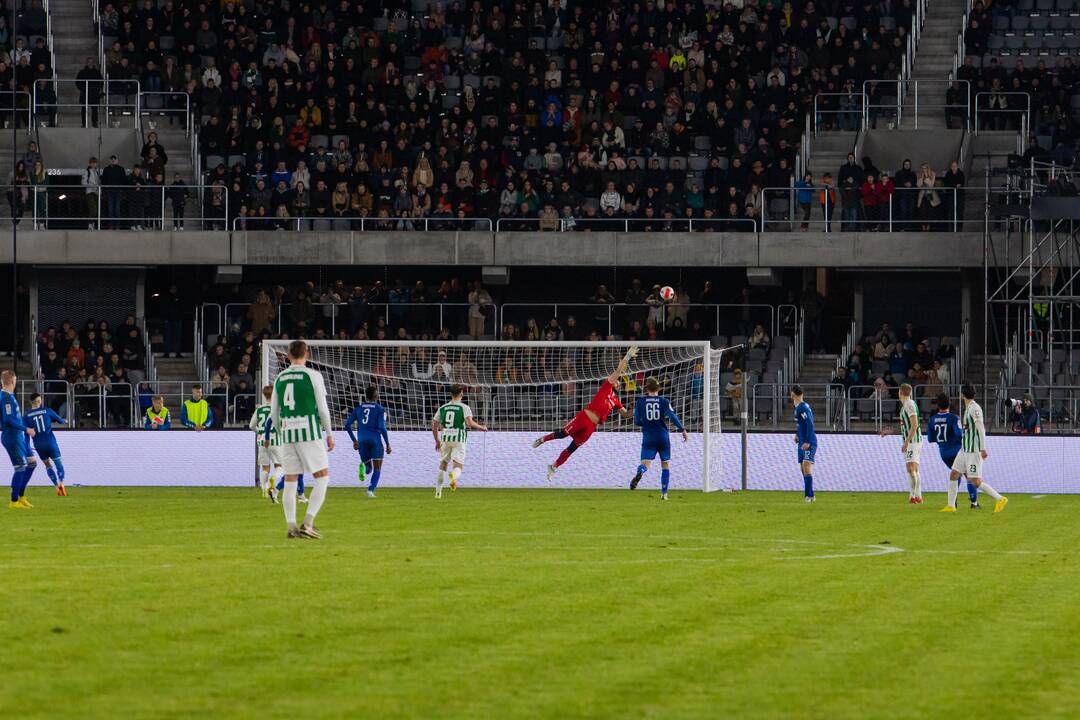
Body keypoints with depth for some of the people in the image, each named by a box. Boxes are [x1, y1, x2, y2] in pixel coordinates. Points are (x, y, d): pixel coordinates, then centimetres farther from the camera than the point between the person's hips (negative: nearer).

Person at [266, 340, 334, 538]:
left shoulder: (280, 378, 9)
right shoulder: (313, 375, -3)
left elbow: (274, 414, 12)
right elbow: (322, 408, -5)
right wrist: (329, 434, 6)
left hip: (287, 433, 4)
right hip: (309, 432, -4)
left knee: (290, 481, 8)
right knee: (323, 477, 2)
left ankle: (291, 527, 3)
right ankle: (308, 523, -10)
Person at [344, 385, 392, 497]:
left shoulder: (358, 408, 8)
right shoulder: (380, 409, -4)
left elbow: (347, 424, 4)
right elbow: (382, 428, -12)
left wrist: (354, 440, 13)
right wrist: (388, 444, -4)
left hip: (362, 441, 3)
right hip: (375, 440, -3)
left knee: (368, 467, 17)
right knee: (377, 468, 7)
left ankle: (363, 467, -19)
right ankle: (370, 490, -10)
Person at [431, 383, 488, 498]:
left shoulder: (442, 408, 11)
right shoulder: (464, 408, -1)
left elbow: (434, 426, 13)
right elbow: (470, 423, -16)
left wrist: (437, 441, 25)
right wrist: (482, 428, 2)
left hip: (445, 439, 3)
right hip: (458, 440, -3)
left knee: (443, 464, 19)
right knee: (458, 466, -5)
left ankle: (438, 491, 21)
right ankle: (454, 476, -42)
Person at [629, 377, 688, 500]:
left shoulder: (640, 402, 4)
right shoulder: (664, 401, 0)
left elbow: (637, 421, 5)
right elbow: (672, 416, -12)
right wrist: (682, 430, -8)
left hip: (648, 438, 0)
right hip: (663, 438, 0)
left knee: (645, 463, -8)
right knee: (666, 465, 14)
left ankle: (639, 473, -45)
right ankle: (664, 493, 12)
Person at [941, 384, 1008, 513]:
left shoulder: (974, 408, -15)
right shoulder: (969, 409, 14)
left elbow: (981, 429, -21)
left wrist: (982, 449, -26)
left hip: (973, 452, -10)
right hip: (964, 450, 10)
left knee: (975, 481, -9)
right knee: (953, 475, 7)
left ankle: (1000, 499, -2)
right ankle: (951, 506, 10)